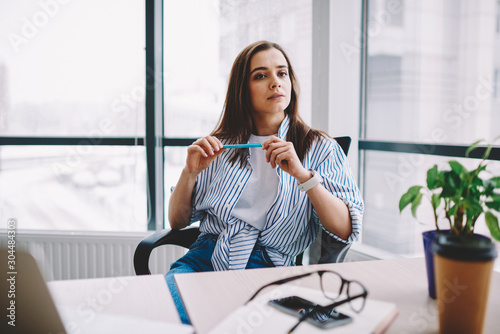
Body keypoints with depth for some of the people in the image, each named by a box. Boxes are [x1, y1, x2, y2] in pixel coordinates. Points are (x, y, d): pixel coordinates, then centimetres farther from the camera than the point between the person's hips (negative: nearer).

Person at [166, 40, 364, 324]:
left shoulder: (320, 148, 8)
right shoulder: (220, 146, 15)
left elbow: (345, 230, -5)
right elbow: (177, 221, 16)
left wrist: (302, 174, -17)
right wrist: (191, 172, -2)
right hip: (204, 258, 3)